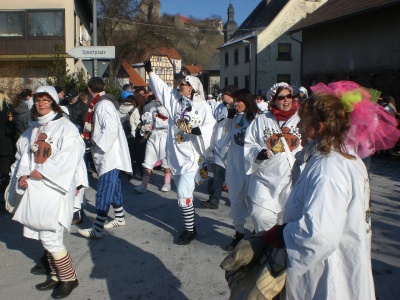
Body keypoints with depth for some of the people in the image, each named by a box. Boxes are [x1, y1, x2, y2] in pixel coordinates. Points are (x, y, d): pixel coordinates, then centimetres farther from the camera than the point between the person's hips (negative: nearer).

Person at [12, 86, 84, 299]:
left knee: (50, 237, -6)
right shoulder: (34, 128, 15)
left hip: (54, 187, -7)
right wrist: (23, 174, -2)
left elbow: (71, 153, -20)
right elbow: (27, 153, 17)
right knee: (45, 237, 11)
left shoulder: (64, 126, -8)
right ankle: (57, 276, 26)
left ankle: (68, 278, 11)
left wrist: (43, 171, -18)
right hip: (36, 187, 7)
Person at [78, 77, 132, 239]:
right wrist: (91, 136, 9)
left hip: (110, 155, -10)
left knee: (104, 191, -9)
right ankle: (119, 218, 33)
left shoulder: (103, 104, -17)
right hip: (107, 154, 10)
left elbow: (111, 129, -25)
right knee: (112, 187, 19)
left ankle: (97, 229, -7)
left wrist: (97, 142, -15)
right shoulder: (100, 103, 13)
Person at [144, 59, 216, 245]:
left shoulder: (202, 106, -8)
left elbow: (211, 128, -13)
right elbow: (160, 87, 15)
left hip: (190, 155, -6)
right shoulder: (174, 99, 8)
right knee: (182, 193, 14)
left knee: (183, 193, -9)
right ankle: (190, 225, 28)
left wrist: (198, 130, -30)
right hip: (175, 154, 6)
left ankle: (190, 230, 6)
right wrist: (150, 71, 14)